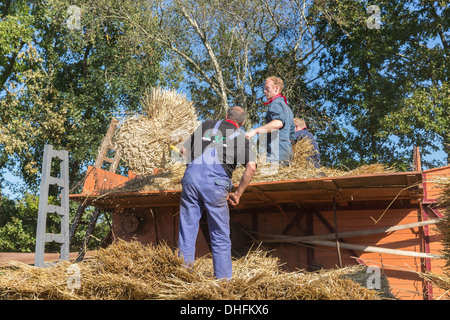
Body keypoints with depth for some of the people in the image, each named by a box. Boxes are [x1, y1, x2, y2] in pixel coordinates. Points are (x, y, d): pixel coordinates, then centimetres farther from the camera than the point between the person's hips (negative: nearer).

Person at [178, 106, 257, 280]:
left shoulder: (206, 125, 21)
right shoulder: (240, 138, 12)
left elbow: (184, 150, 20)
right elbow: (251, 167, -4)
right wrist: (237, 194, 4)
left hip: (191, 175, 2)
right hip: (215, 182, -2)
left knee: (186, 231, 12)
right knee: (221, 238, 11)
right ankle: (223, 279, 18)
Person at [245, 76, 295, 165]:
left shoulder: (276, 103, -6)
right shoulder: (287, 108, 26)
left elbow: (278, 123, -28)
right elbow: (291, 135, 27)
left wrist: (255, 131, -33)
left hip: (276, 154, -10)